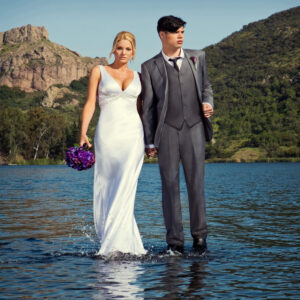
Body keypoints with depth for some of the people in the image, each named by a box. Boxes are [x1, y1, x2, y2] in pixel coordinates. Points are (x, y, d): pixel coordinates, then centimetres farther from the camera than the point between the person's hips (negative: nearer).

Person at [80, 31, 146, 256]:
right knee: (106, 189, 0)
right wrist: (83, 132, -8)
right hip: (107, 134, 0)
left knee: (125, 189, -12)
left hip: (133, 135, 0)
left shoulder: (137, 77, 15)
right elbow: (90, 103, 4)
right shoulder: (99, 71, 9)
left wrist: (148, 139, 14)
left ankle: (116, 245, -13)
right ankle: (130, 243, 12)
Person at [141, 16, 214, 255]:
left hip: (194, 128, 1)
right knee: (170, 186, 1)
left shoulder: (197, 57, 12)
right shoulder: (150, 67, 6)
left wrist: (208, 103, -1)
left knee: (196, 183, 1)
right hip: (167, 130, -1)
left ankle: (199, 235, 15)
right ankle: (175, 242, 7)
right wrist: (150, 141, 3)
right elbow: (148, 106, 7)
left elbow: (206, 86, 23)